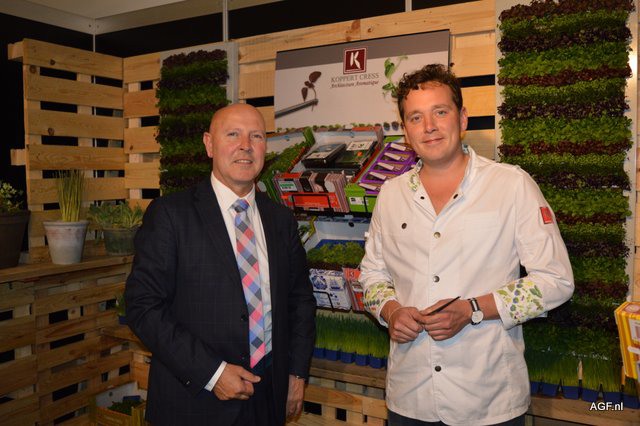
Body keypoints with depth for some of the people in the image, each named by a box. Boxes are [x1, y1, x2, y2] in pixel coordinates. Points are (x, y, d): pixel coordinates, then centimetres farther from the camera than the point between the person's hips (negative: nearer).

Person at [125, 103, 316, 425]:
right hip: (194, 399, -4)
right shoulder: (169, 214, -10)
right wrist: (210, 373, -18)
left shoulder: (281, 219, 4)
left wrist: (297, 373, 4)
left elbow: (300, 299, 12)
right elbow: (143, 306, -14)